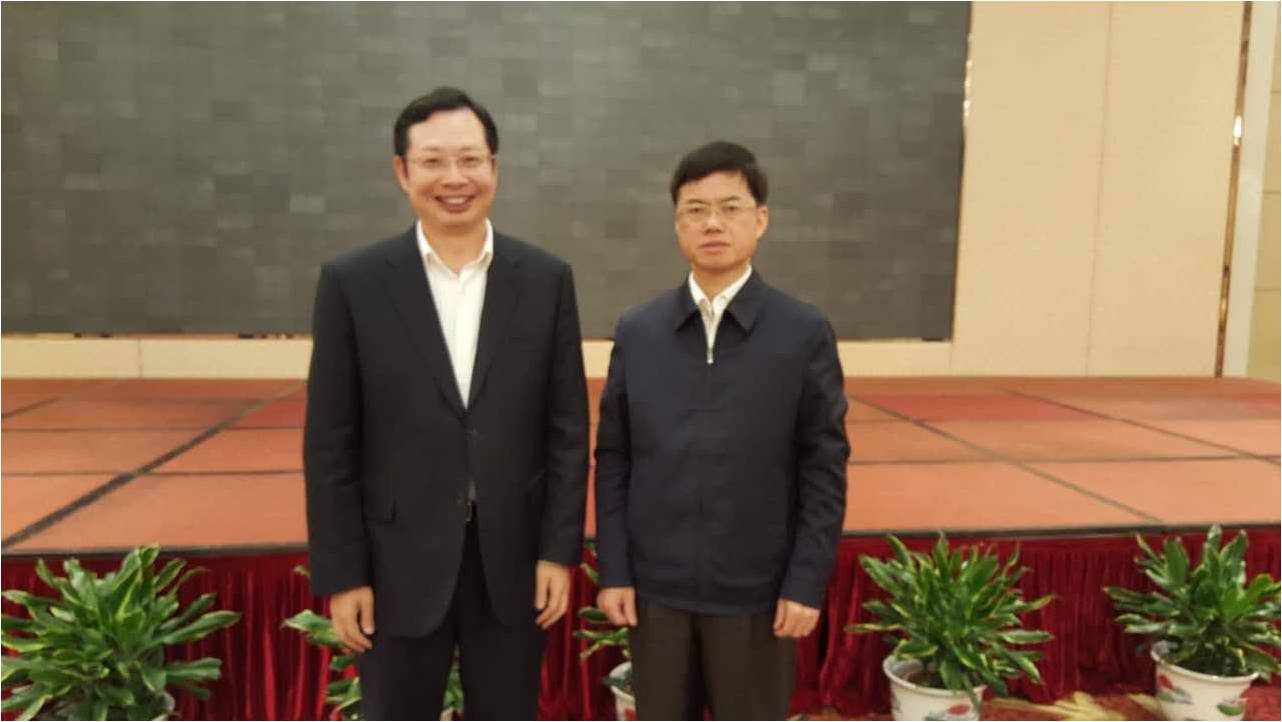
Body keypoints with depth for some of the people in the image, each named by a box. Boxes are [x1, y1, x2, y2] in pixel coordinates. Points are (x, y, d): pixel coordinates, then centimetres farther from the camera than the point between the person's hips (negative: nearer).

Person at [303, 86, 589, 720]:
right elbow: (330, 445, -4)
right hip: (400, 565, -1)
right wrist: (341, 575, -5)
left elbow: (567, 429, 1)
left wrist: (559, 551, -2)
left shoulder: (546, 279, -1)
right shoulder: (352, 282, -5)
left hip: (512, 560, 1)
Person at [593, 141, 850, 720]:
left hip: (758, 589, -1)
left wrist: (807, 582, -7)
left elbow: (825, 469, -4)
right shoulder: (636, 333, 0)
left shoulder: (805, 334, -5)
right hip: (656, 585, 2)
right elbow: (613, 460, 2)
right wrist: (613, 570, 0)